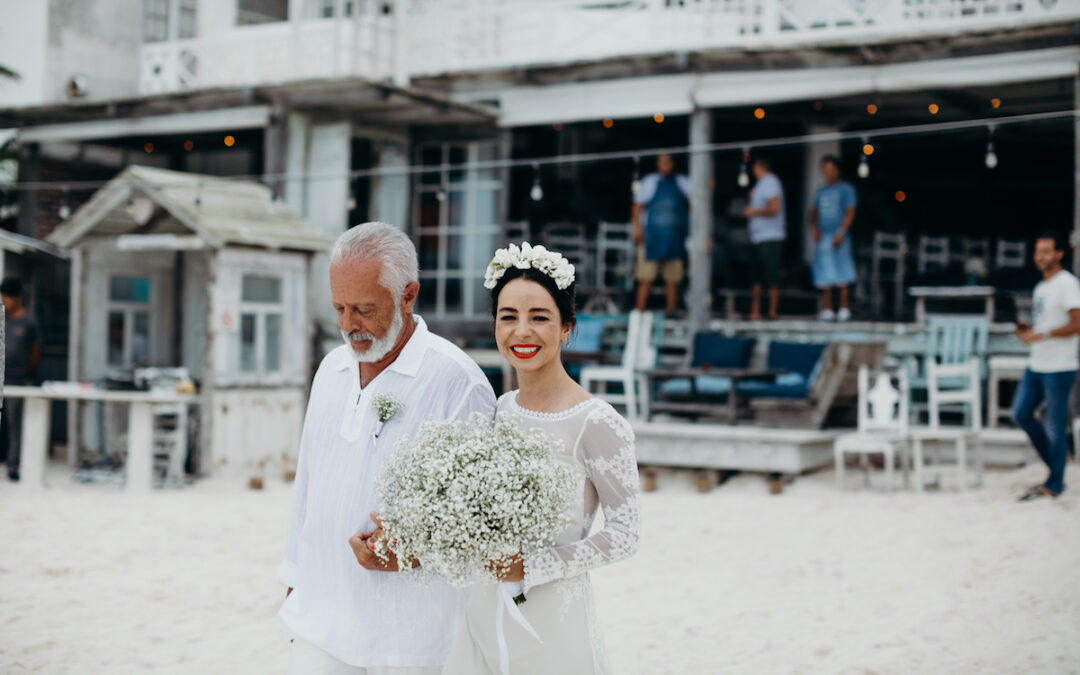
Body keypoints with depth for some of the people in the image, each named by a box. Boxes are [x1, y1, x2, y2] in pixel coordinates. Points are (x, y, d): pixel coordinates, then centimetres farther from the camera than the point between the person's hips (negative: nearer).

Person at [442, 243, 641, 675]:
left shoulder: (597, 424, -14)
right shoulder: (499, 410, 4)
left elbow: (625, 532, -11)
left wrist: (532, 567, -17)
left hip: (554, 619, -5)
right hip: (485, 610, 5)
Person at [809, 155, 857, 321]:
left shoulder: (845, 189, 1)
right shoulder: (821, 191, 17)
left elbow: (850, 212, -6)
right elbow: (814, 212, 19)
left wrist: (841, 233, -16)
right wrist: (813, 227, -1)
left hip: (838, 237, -5)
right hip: (822, 237, 5)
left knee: (842, 273, -7)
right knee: (824, 275, 3)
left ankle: (844, 309, -5)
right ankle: (827, 309, 7)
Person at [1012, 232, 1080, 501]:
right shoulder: (1041, 287, 17)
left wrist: (1041, 334, -22)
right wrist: (1026, 329, 6)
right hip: (1036, 365, 9)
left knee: (1054, 425, -3)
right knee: (1021, 413, 8)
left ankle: (1054, 484, 6)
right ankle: (1055, 468, 22)